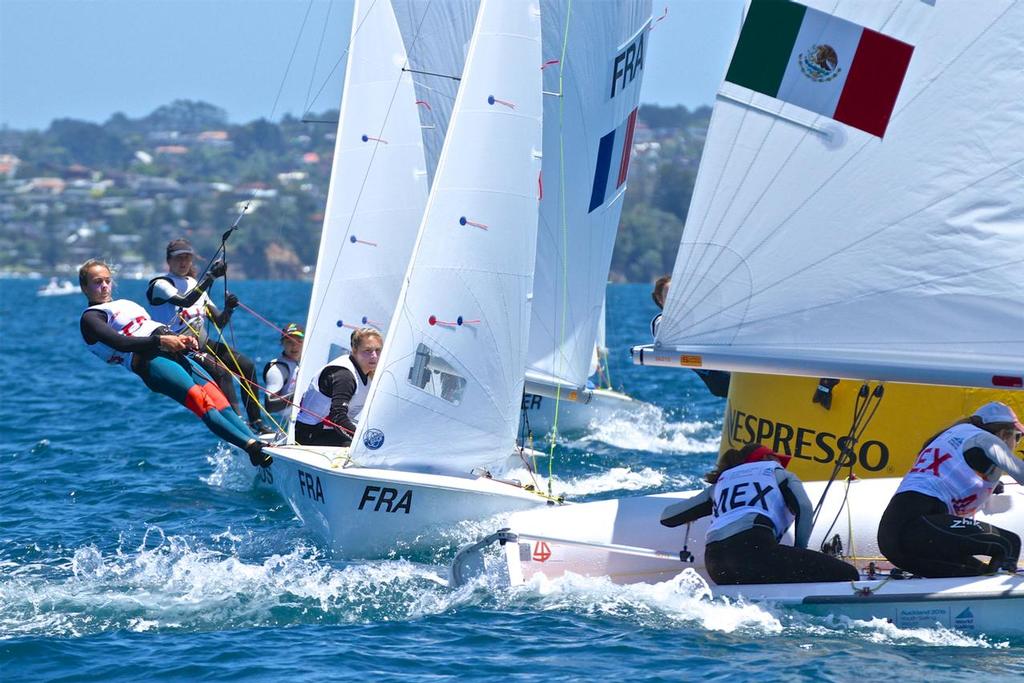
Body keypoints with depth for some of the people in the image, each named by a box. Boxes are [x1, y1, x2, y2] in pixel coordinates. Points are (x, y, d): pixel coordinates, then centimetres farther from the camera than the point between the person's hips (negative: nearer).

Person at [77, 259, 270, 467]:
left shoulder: (125, 304, 32)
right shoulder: (90, 318, 6)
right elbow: (121, 343, -11)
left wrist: (180, 339, 6)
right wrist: (160, 341, -18)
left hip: (172, 354, 8)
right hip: (148, 360, -8)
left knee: (217, 397, -12)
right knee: (201, 402, -24)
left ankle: (257, 442, -24)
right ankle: (252, 448, -37)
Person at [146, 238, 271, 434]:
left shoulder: (195, 285, 17)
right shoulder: (160, 284, -5)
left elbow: (219, 322, 12)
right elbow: (185, 301, -26)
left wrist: (228, 309, -10)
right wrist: (210, 277, -31)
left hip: (203, 344, 8)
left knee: (246, 365, -7)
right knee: (222, 372, -28)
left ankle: (256, 422, -4)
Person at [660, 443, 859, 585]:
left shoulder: (721, 482, 35)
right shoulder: (779, 474, 27)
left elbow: (667, 516, 34)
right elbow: (804, 507, 6)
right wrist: (799, 552, 14)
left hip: (714, 564, 5)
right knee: (846, 575, -6)